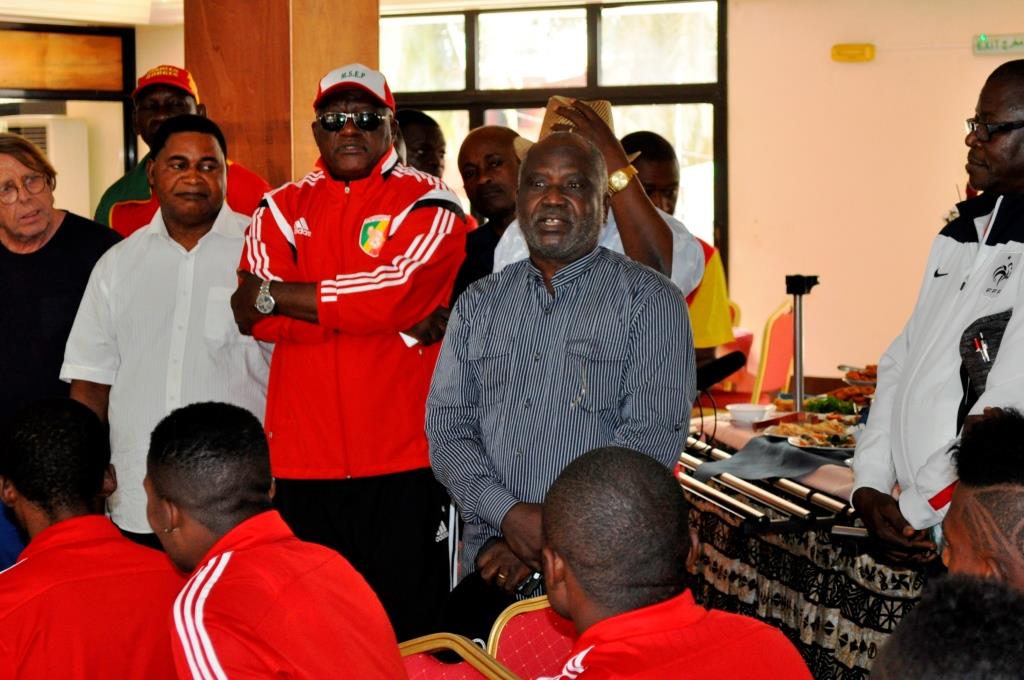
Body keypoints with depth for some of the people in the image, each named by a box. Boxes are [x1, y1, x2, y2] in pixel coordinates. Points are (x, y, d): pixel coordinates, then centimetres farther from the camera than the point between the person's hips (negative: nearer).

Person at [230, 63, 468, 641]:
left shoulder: (428, 203, 2)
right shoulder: (282, 209, 12)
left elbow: (396, 291, -16)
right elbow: (254, 316, -5)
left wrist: (274, 297, -9)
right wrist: (393, 320, -13)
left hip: (402, 458, -3)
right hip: (302, 458, 3)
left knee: (410, 629, 3)